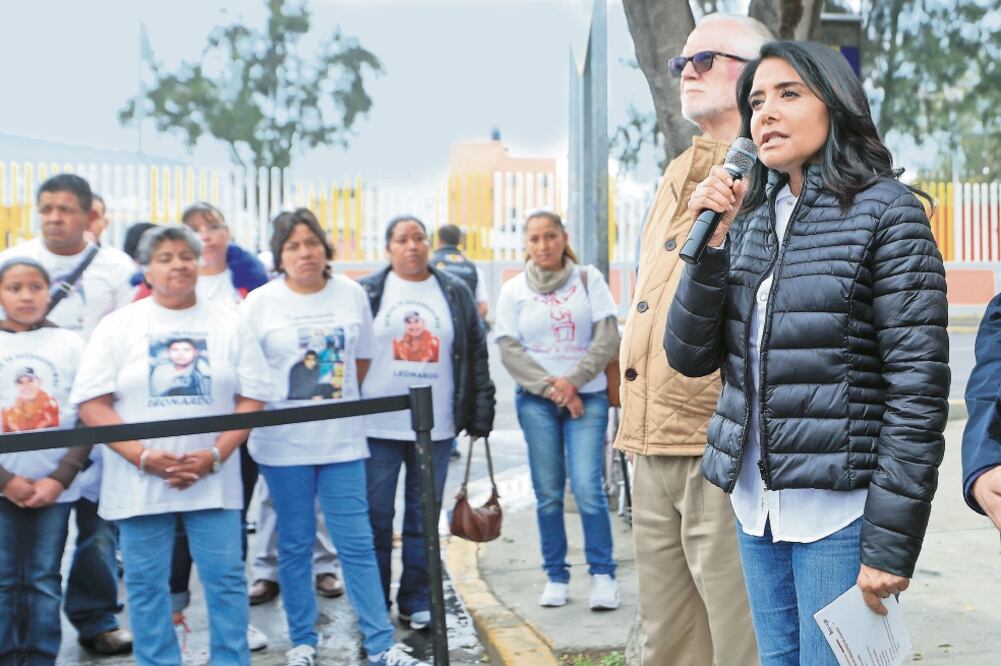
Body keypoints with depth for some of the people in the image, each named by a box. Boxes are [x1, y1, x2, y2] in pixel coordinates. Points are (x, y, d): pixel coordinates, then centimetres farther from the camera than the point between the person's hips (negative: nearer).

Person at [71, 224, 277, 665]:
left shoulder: (228, 326, 5)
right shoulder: (117, 326, 2)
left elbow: (253, 398, 2)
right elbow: (92, 403, -3)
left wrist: (215, 455, -11)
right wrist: (143, 456, -15)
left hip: (213, 479, 1)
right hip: (140, 481, 0)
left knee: (226, 578, 2)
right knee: (146, 584, 6)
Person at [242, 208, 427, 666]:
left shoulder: (352, 295, 4)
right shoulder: (260, 303, -3)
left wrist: (338, 402, 8)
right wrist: (269, 408, -2)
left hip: (342, 440, 1)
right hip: (283, 443, -1)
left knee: (357, 542, 2)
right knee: (295, 544, 8)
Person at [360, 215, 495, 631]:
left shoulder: (455, 293, 8)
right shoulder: (367, 294, 3)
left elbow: (476, 355, 8)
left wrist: (480, 415, 2)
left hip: (436, 426, 1)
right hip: (378, 425, -1)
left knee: (424, 519, 9)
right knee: (375, 519, 3)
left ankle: (417, 603, 20)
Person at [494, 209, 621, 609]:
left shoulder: (588, 279, 4)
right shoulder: (514, 290, 5)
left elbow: (608, 337, -1)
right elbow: (509, 350, 0)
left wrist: (573, 381, -11)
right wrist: (551, 387, -10)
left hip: (587, 396, -1)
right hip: (535, 400, 1)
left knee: (587, 488, -11)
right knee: (548, 493, 3)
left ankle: (603, 575, -1)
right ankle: (555, 576, 13)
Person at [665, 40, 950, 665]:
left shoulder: (885, 211, -8)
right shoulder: (750, 220, 10)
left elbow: (919, 387, -13)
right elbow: (689, 355, 5)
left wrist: (891, 544, -16)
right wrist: (711, 242, -8)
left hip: (838, 513, -6)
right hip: (757, 506, 6)